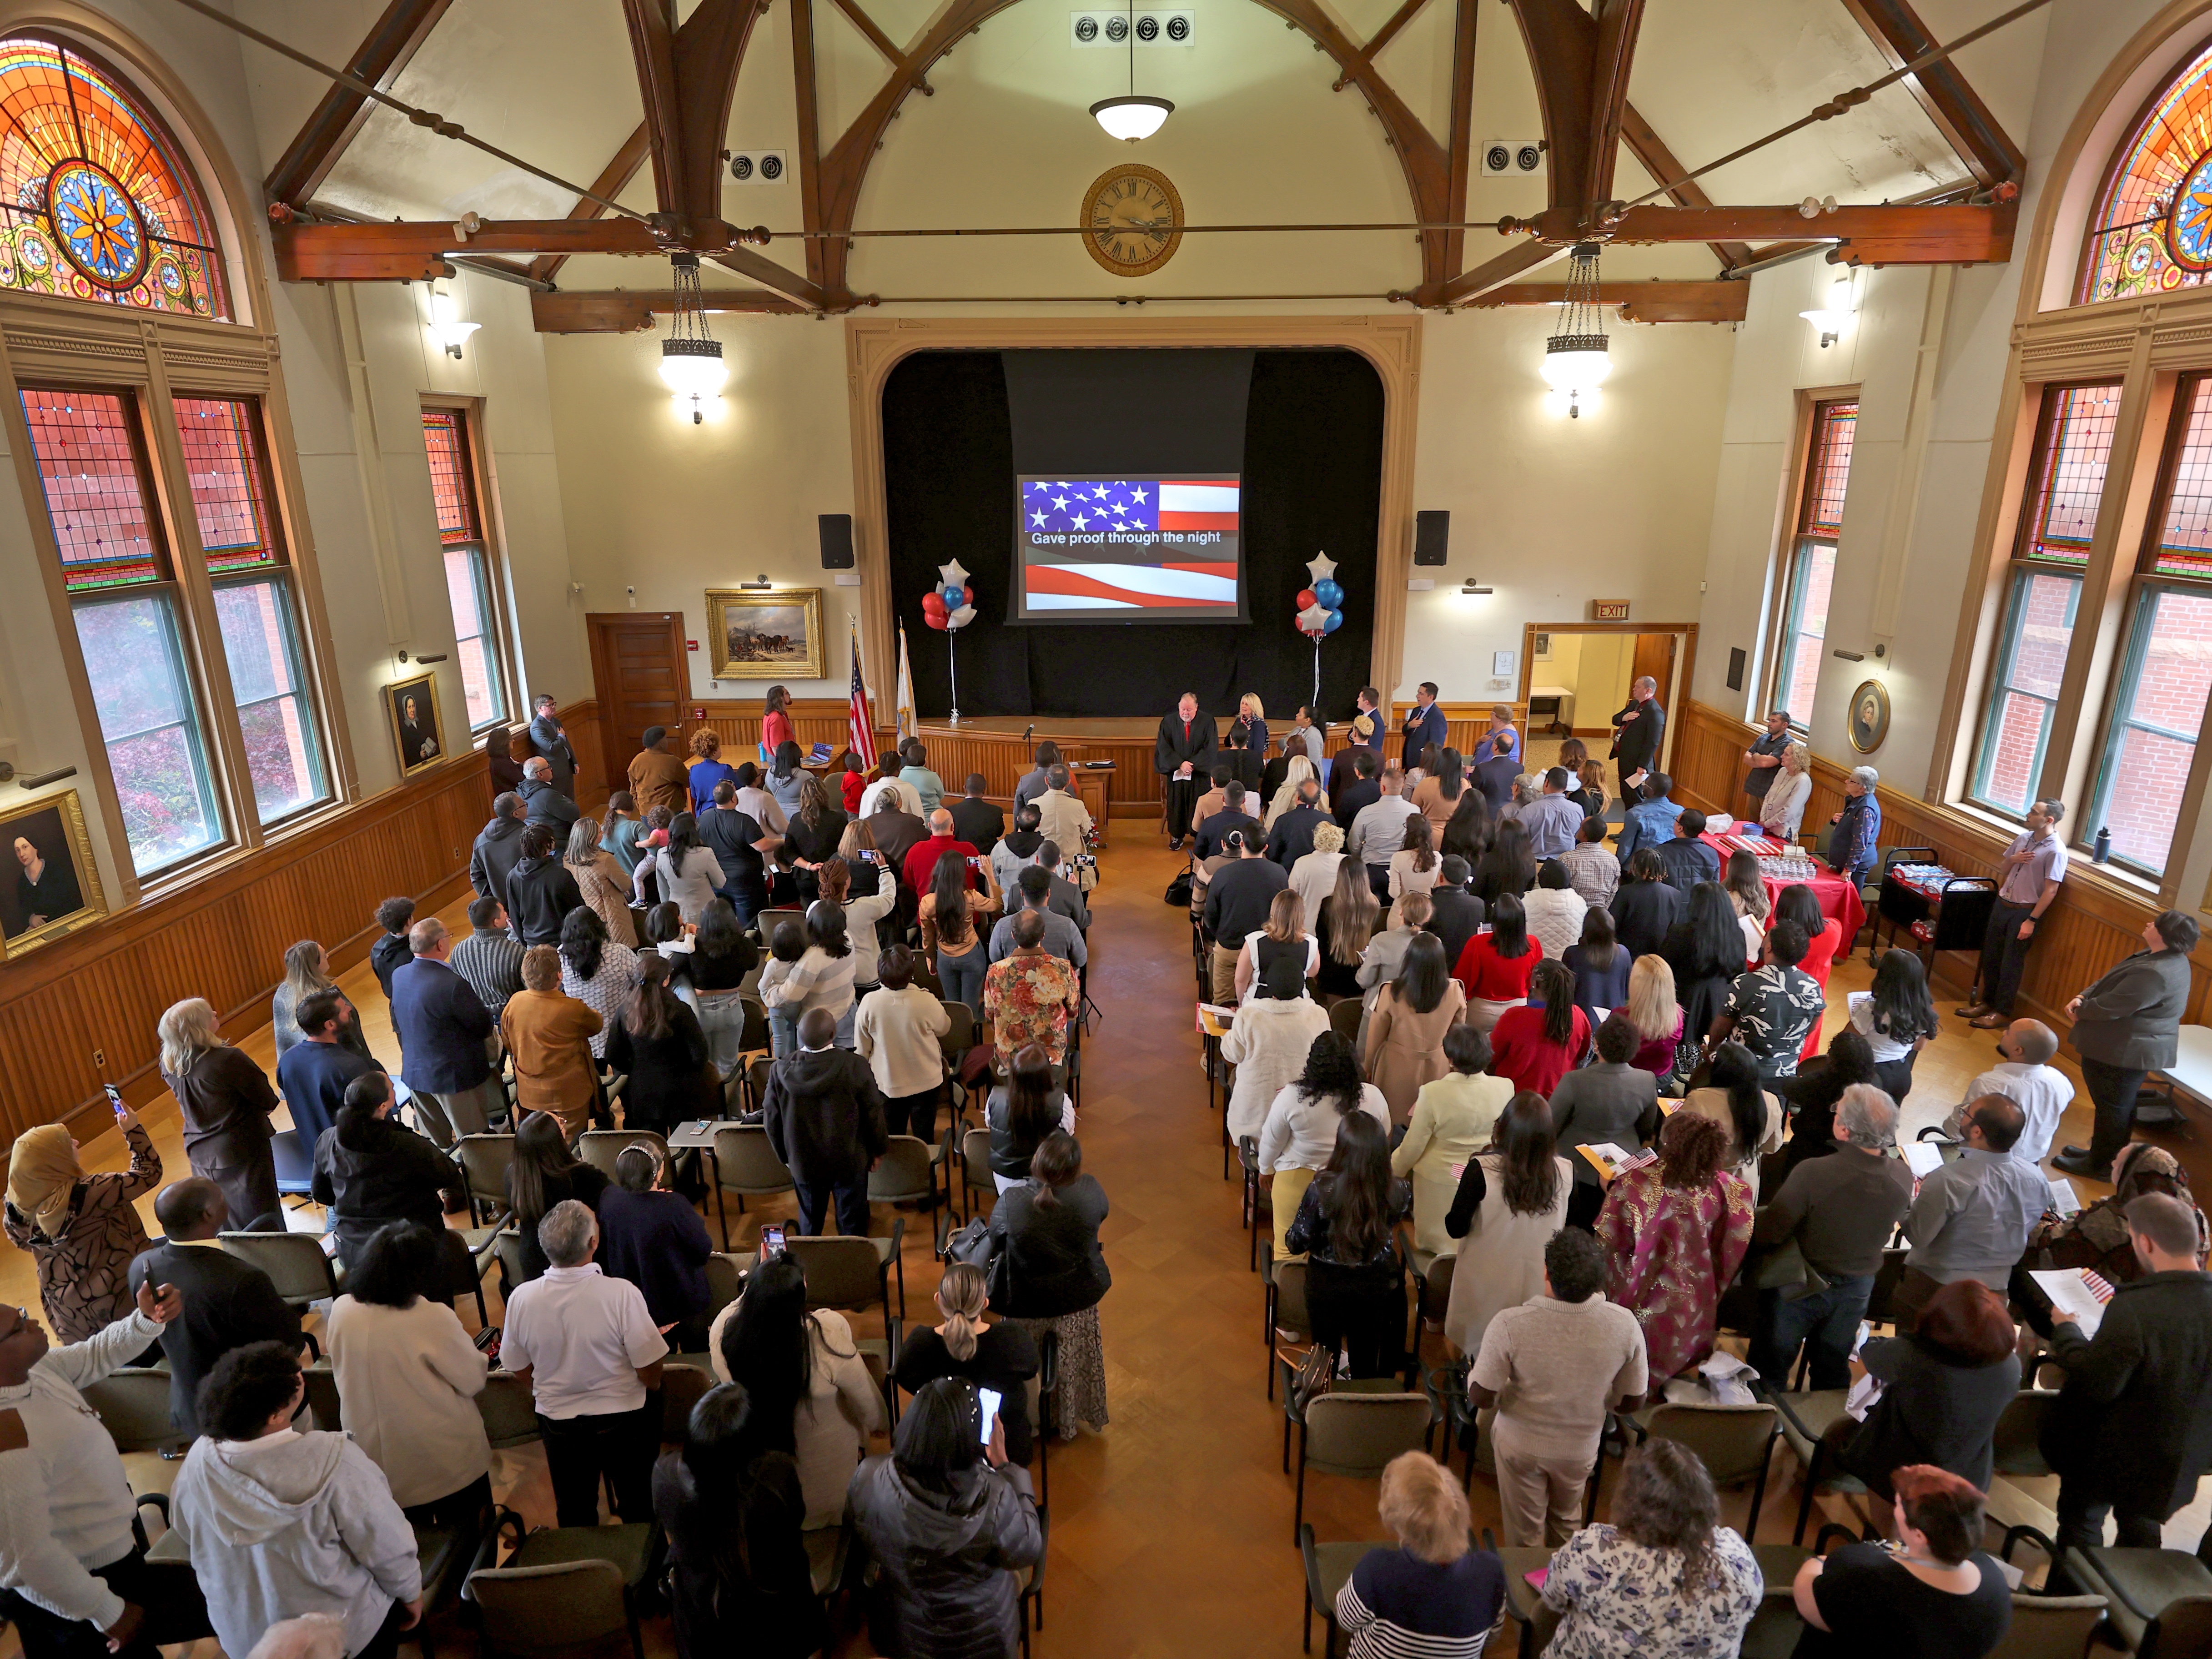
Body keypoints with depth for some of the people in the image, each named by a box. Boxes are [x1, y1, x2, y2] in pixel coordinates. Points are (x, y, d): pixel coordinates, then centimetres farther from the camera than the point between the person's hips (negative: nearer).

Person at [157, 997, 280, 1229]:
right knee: (261, 1226, 7)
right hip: (242, 1150, -6)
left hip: (200, 1152, 6)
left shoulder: (168, 1064, -7)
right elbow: (267, 1101, -14)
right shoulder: (228, 1060, -26)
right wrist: (271, 1103, 7)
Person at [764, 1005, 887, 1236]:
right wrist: (877, 1150, 5)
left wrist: (785, 1156, 12)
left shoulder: (780, 1070, -17)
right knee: (852, 1225, 17)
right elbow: (874, 1112, -13)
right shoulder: (855, 1066, -24)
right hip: (850, 1162, -2)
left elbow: (771, 1120, -5)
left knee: (810, 1224, 24)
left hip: (803, 1164, 2)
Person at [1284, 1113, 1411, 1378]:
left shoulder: (1322, 1188, -29)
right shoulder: (1397, 1192, -21)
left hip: (1327, 1287, -2)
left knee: (1325, 1357, 24)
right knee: (1366, 1366, 25)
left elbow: (1296, 1244, -19)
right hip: (1376, 1287, 2)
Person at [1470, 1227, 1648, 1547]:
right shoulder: (1624, 1325, -27)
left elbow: (1480, 1399, -21)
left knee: (1525, 1536, 24)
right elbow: (1630, 1402, -11)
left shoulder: (1509, 1325, -35)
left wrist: (1472, 1373, 1)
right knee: (1567, 1519, 33)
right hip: (1580, 1449, 3)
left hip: (1521, 1446, -2)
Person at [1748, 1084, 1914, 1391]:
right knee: (1833, 1371, 29)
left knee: (1769, 1373, 19)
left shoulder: (1812, 1173, -37)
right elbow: (1894, 1222, 1)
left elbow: (1766, 1236, -27)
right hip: (1856, 1290, 4)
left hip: (1799, 1287, -4)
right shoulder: (1903, 1178, -21)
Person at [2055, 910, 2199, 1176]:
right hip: (2135, 1048, 10)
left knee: (2112, 1107, 7)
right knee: (2121, 1106, 22)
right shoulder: (2169, 959, 3)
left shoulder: (2154, 974, -32)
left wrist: (2079, 1011, -8)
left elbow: (2110, 1007, -27)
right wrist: (2082, 998, -6)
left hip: (2126, 1053, -10)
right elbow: (2111, 983, 8)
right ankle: (2106, 1154, 38)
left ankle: (2099, 1164, 22)